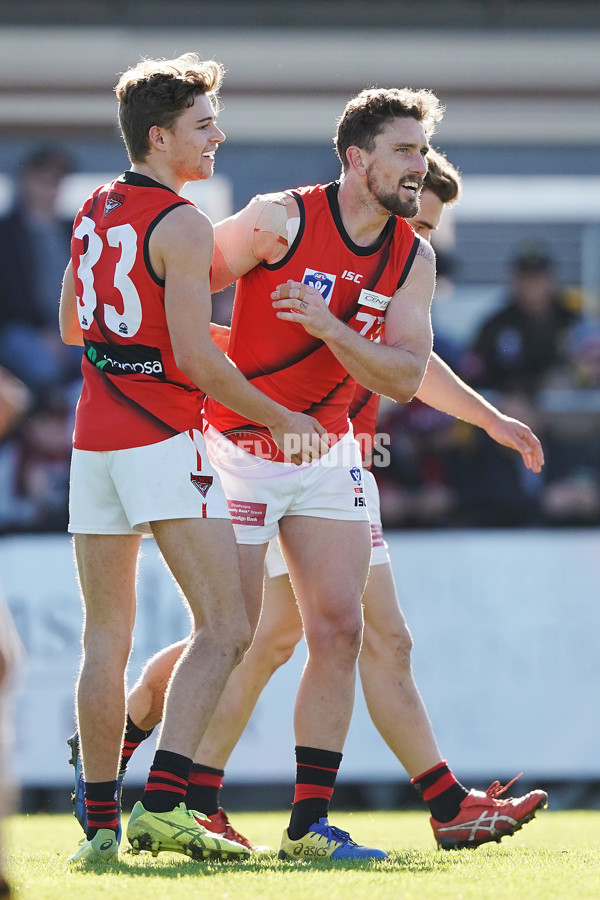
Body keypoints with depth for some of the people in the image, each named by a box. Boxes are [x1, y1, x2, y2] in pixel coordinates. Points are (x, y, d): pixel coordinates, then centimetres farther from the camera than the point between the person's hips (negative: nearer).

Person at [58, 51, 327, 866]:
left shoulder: (94, 211, 13)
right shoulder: (181, 225, -11)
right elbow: (196, 359, -15)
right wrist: (282, 421, -5)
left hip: (92, 440, 8)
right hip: (162, 440, -8)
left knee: (106, 638, 11)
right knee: (224, 629, -8)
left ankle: (100, 821, 10)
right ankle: (162, 803, -21)